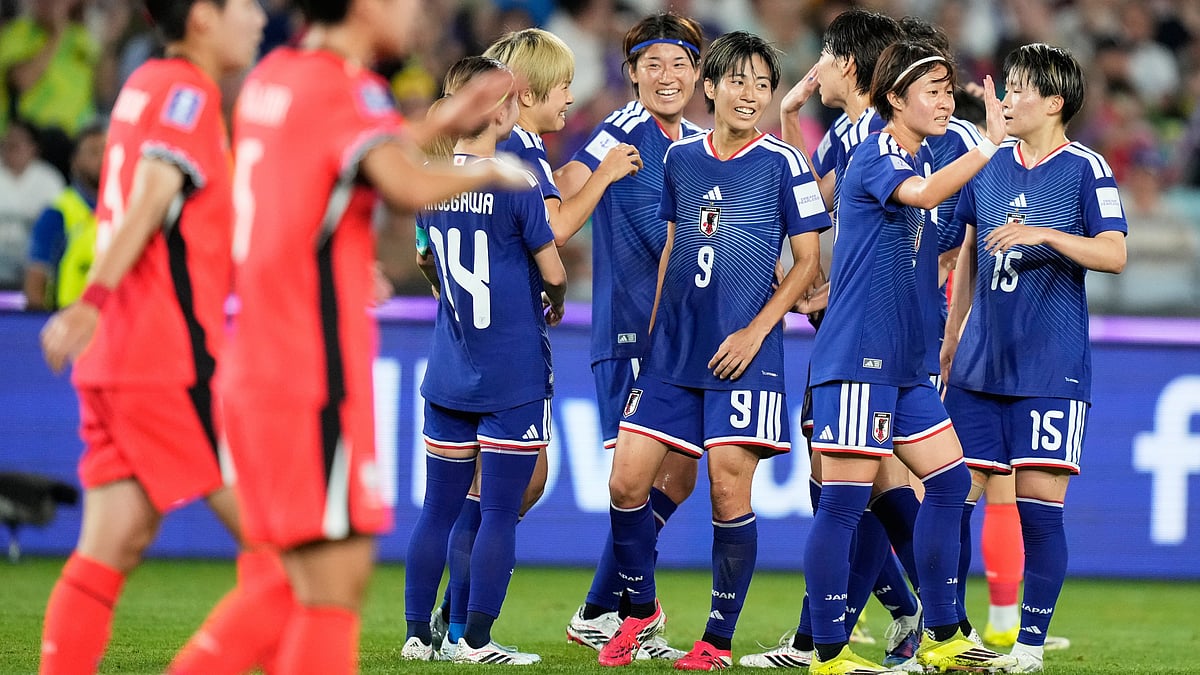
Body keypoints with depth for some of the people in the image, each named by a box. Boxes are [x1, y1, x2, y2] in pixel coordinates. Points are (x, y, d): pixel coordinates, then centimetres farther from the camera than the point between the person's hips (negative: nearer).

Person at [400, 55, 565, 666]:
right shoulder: (515, 184, -13)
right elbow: (552, 271, -7)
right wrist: (557, 303, 14)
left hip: (448, 377, 6)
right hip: (514, 377, -6)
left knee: (438, 508, 10)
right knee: (499, 513, -1)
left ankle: (417, 635, 12)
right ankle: (476, 641, -1)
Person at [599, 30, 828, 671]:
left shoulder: (782, 162, -3)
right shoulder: (680, 157, 9)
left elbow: (807, 260, -3)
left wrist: (755, 331, -11)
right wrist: (653, 328, 15)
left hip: (742, 355, -4)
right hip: (672, 353, 4)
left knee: (729, 490, -7)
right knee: (626, 480, -1)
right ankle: (641, 610, 20)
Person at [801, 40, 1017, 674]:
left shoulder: (919, 159, 16)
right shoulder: (874, 157, -12)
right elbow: (922, 193, -35)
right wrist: (990, 144, -40)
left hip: (904, 363, 10)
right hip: (856, 356, -10)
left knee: (949, 480, 10)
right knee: (844, 499, -7)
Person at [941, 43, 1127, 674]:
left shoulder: (1085, 170, -4)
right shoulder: (987, 166, 11)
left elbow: (1114, 254, -14)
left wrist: (1046, 234, -27)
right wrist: (949, 341, 20)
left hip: (1051, 369, -5)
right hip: (979, 365, 5)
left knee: (1039, 506, -6)